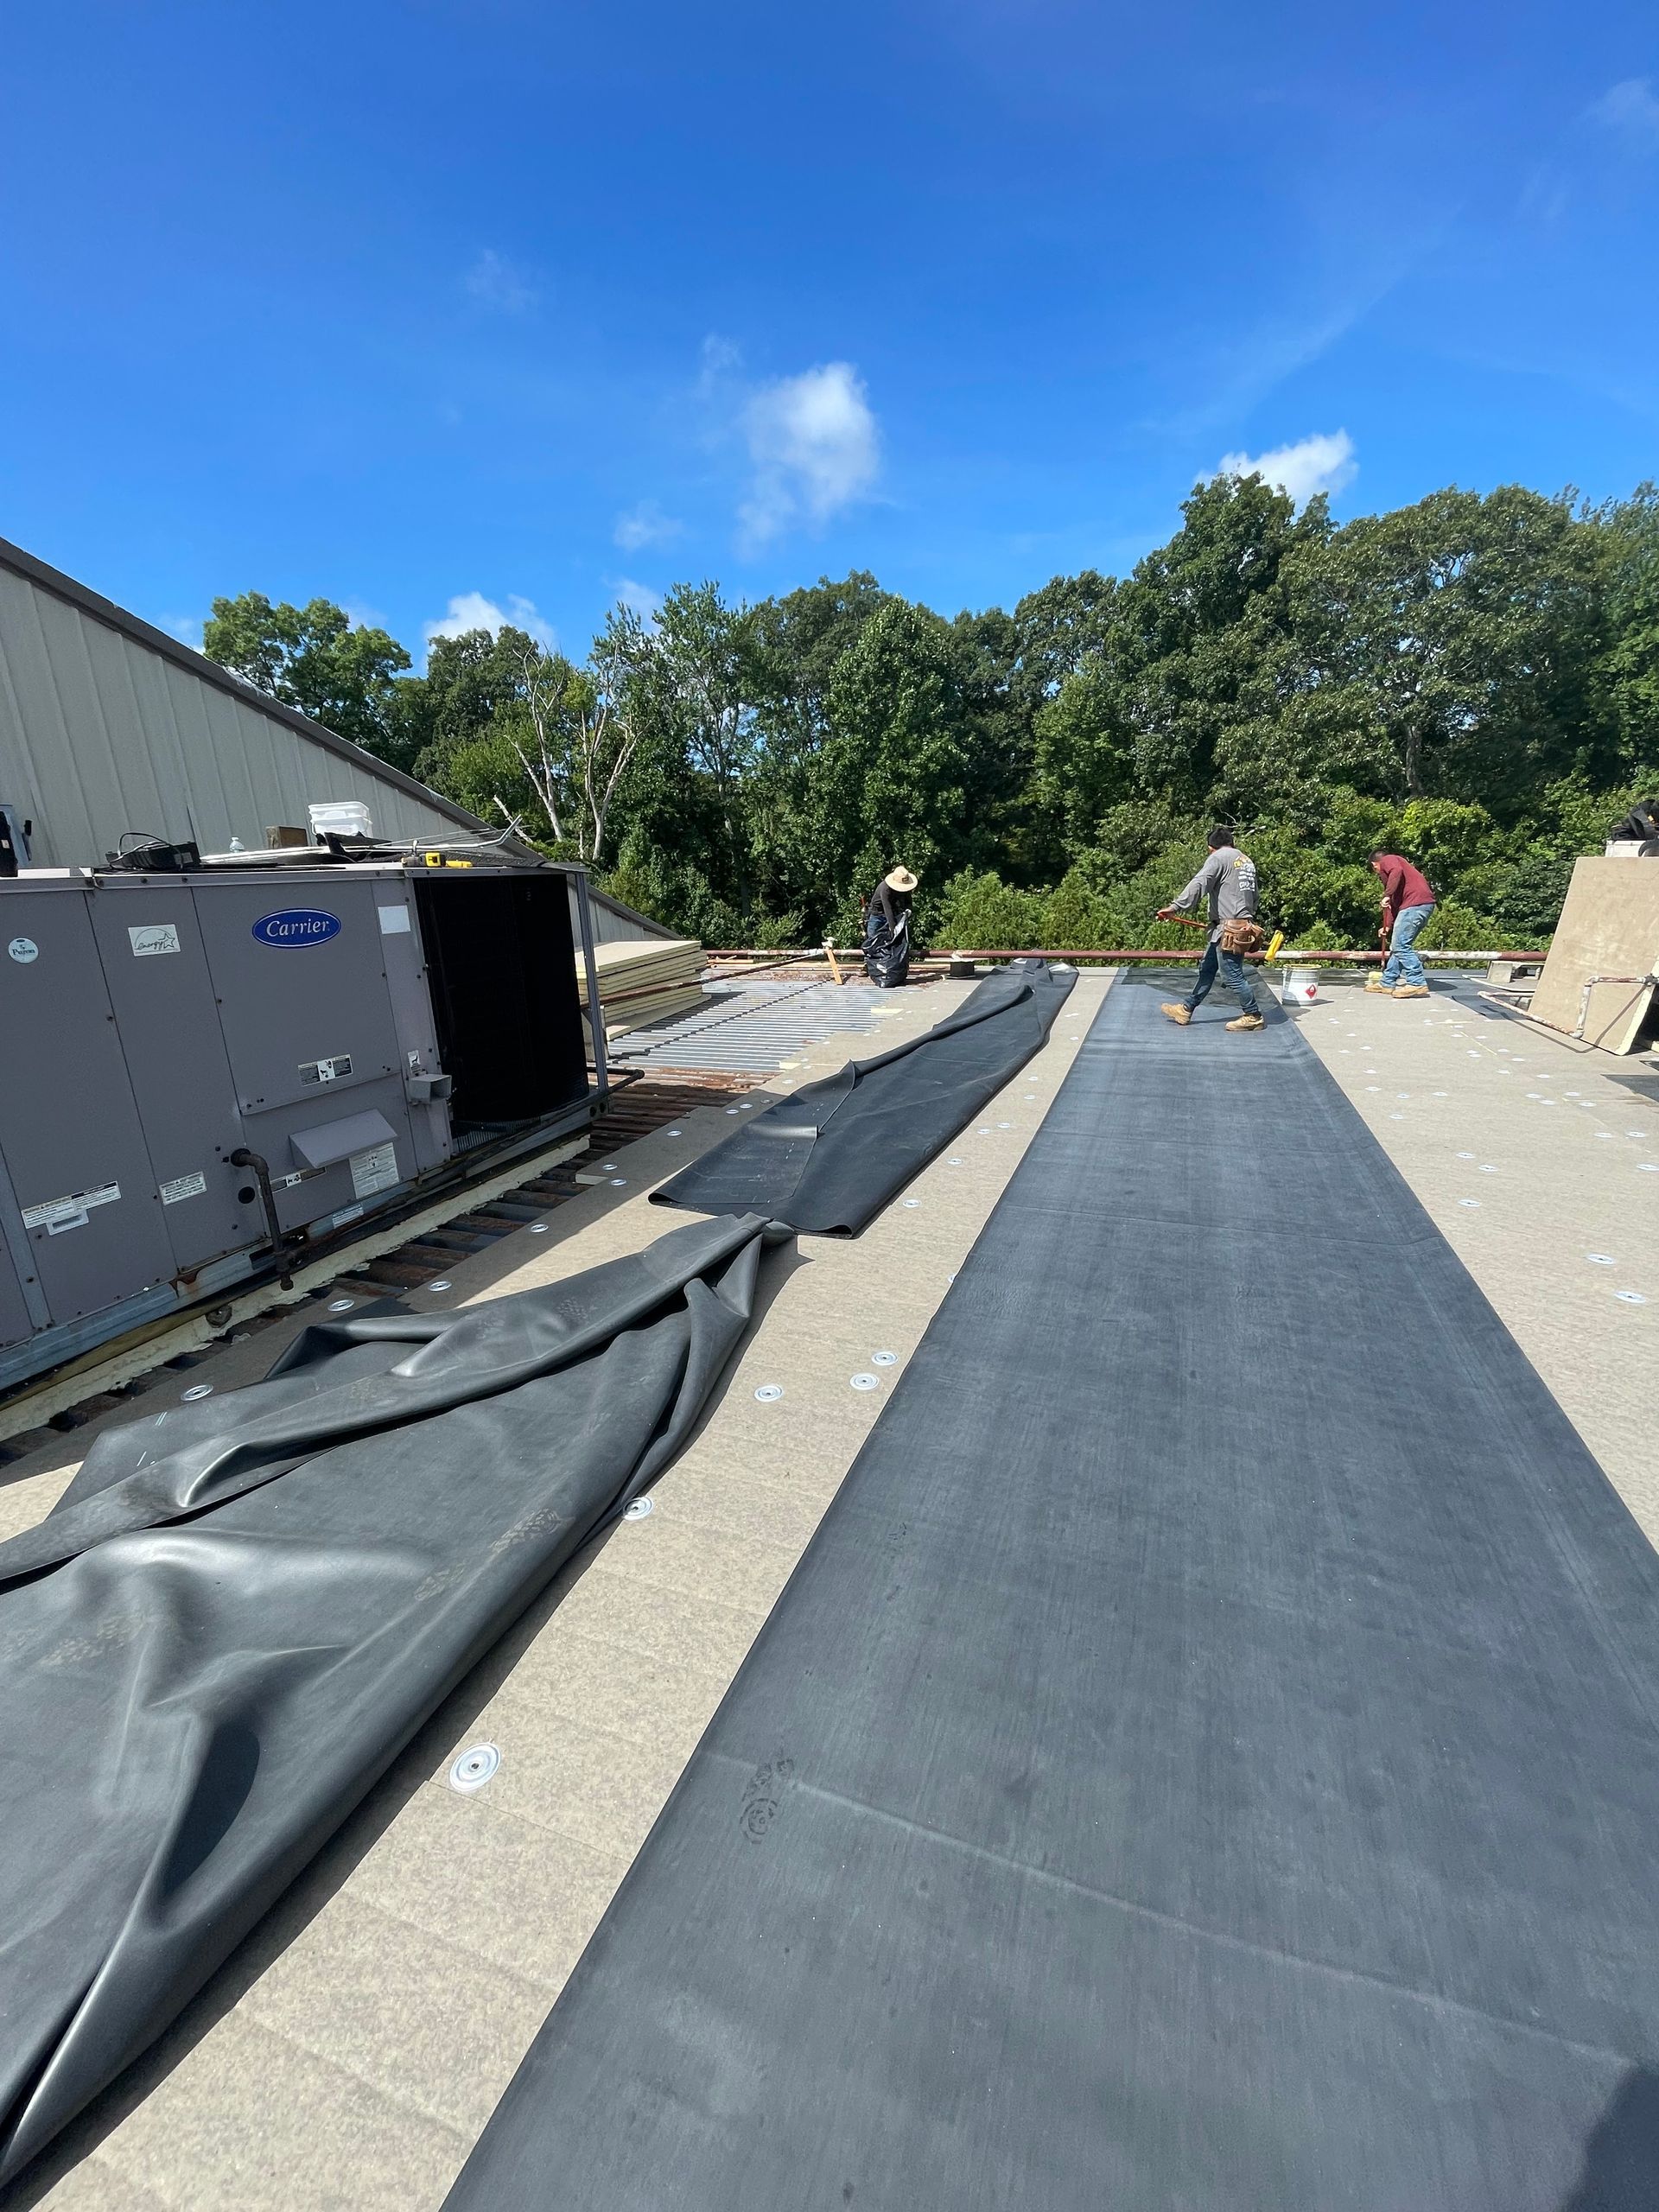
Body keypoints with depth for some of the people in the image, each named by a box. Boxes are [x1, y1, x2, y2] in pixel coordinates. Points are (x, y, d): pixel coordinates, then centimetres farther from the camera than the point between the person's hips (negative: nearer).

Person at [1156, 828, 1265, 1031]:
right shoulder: (1247, 860, 19)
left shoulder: (1218, 857, -6)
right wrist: (1248, 919, 34)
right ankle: (1186, 1009, 18)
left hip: (1229, 929, -9)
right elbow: (1254, 896, 23)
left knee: (1232, 975, -4)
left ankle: (1253, 1016, 4)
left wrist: (1175, 907, -28)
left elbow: (1198, 885, -21)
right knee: (1206, 968, 13)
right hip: (1244, 922, 9)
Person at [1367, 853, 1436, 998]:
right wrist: (1388, 926, 29)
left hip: (1415, 904, -10)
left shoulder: (1387, 860, 7)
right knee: (1399, 945, 14)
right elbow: (1395, 902, 31)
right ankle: (1387, 982, 19)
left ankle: (1417, 983, -15)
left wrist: (1387, 895, -18)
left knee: (1401, 946, -13)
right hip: (1424, 904, 10)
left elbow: (1397, 871, -19)